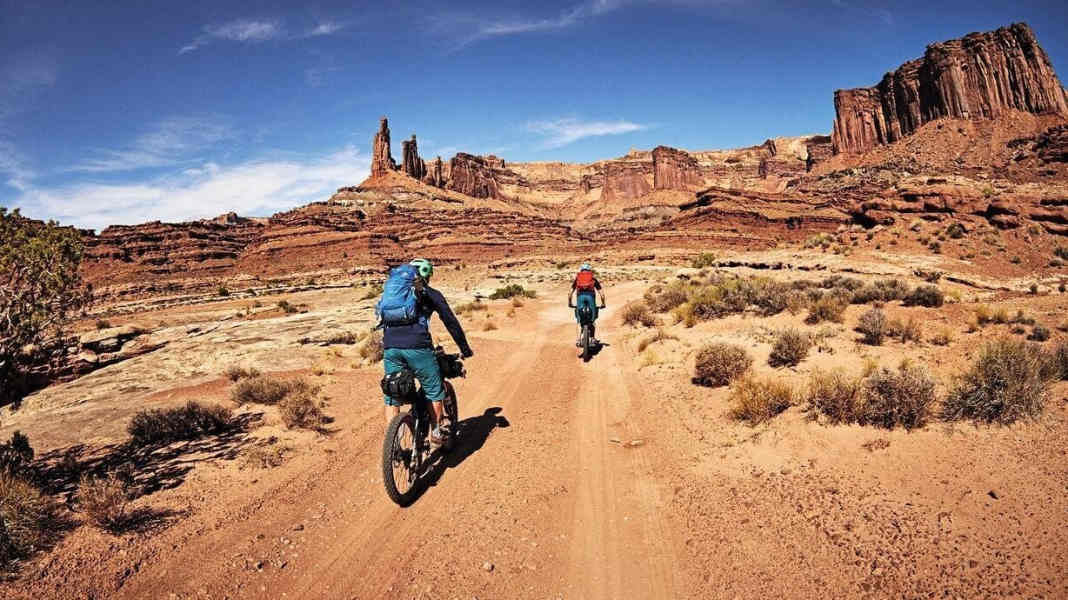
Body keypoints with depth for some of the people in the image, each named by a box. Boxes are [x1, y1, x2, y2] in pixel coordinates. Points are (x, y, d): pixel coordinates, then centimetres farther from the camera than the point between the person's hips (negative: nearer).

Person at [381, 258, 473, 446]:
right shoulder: (431, 294, 15)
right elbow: (451, 322, 15)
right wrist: (465, 349, 25)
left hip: (390, 347, 4)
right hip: (417, 347, -4)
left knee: (391, 398, 14)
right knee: (434, 392, 15)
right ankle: (436, 432, 19)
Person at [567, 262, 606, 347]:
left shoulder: (577, 277, 25)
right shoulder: (593, 277, 24)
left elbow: (570, 293, 18)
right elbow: (601, 293, 18)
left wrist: (569, 303, 29)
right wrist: (603, 303, 29)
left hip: (580, 295, 0)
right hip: (590, 295, 0)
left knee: (580, 321, 8)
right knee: (592, 320, 16)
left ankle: (579, 339, -6)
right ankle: (593, 338, 8)